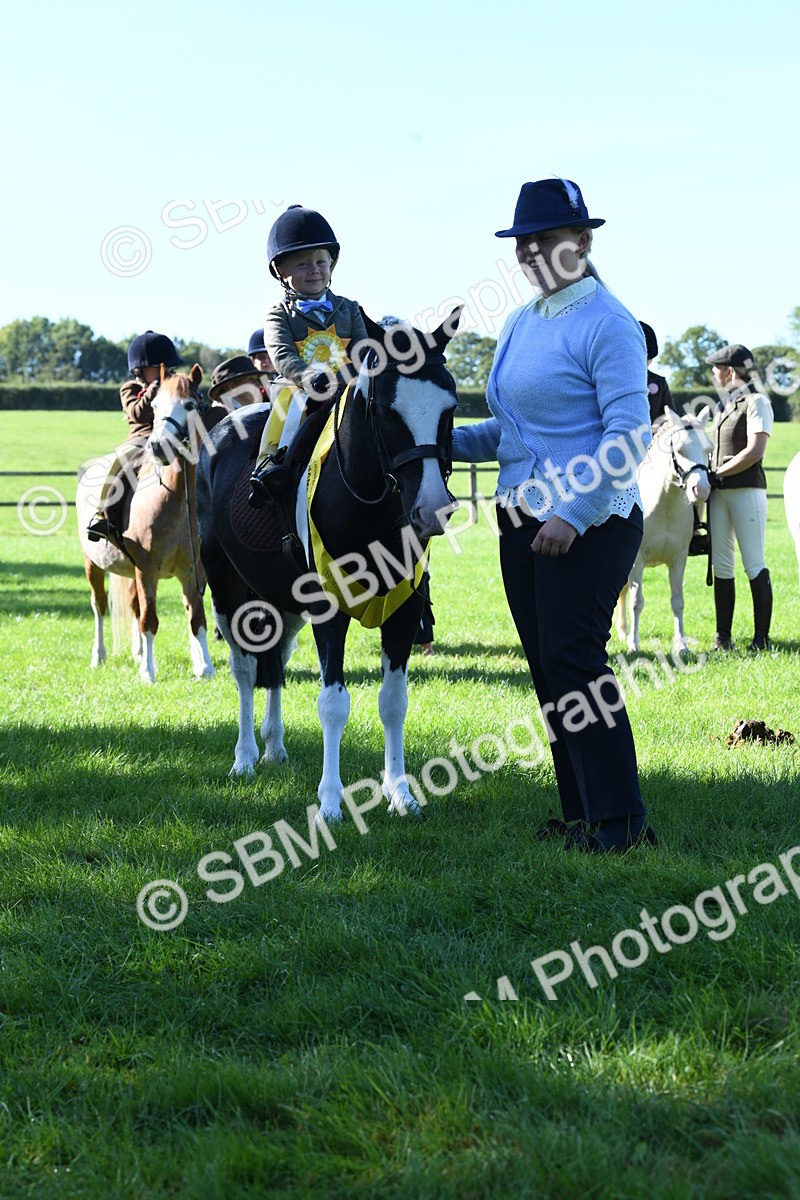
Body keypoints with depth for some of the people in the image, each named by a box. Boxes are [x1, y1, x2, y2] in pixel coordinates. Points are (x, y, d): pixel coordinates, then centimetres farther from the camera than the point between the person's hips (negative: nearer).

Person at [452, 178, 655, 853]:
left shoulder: (607, 325, -13)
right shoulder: (519, 325, 13)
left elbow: (630, 435, -19)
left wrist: (574, 515, -25)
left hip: (590, 523, -9)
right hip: (522, 518, 9)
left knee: (573, 660, -11)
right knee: (546, 665, 10)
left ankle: (621, 823, -5)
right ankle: (581, 815, 19)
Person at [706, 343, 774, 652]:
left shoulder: (756, 402, -7)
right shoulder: (726, 405, 18)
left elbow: (754, 452, -17)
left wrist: (716, 474, -16)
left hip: (746, 490, -8)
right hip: (719, 493, 8)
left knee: (754, 565, -6)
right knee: (721, 566, 6)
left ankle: (762, 637, -4)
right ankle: (723, 635, 10)